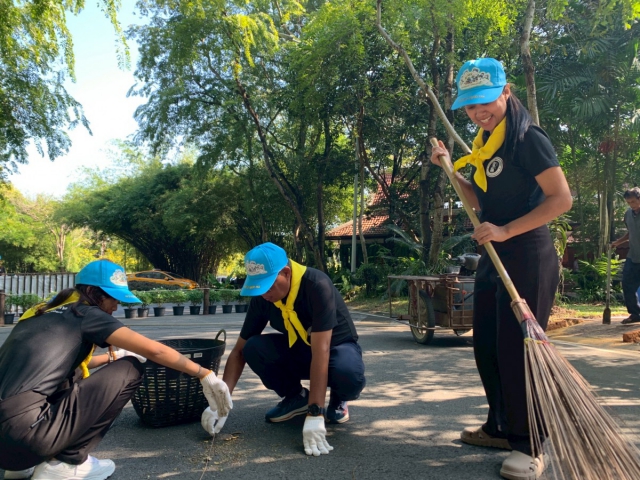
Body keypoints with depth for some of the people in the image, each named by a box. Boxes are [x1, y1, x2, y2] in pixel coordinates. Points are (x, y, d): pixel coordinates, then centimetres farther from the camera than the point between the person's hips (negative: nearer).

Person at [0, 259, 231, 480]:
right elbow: (153, 350, -8)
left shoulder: (44, 313, 21)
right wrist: (205, 374, -1)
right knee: (129, 370, -1)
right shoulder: (85, 314, -1)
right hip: (23, 435, -9)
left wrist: (112, 356, 38)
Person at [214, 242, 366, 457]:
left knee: (349, 375, -39)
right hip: (298, 349, 5)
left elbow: (321, 350, -38)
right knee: (254, 348, -23)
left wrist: (314, 415, -41)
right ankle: (296, 396, 2)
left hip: (336, 346, -4)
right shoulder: (261, 297, -16)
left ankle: (338, 399, -1)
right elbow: (240, 351, -10)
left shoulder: (317, 286, -33)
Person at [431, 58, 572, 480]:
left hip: (527, 257, -9)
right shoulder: (485, 144, 13)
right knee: (486, 346, 14)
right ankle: (500, 428, 31)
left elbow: (561, 198, -18)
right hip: (493, 258, 9)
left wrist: (506, 230, -22)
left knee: (516, 348, -4)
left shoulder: (528, 139, -12)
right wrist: (448, 168, 9)